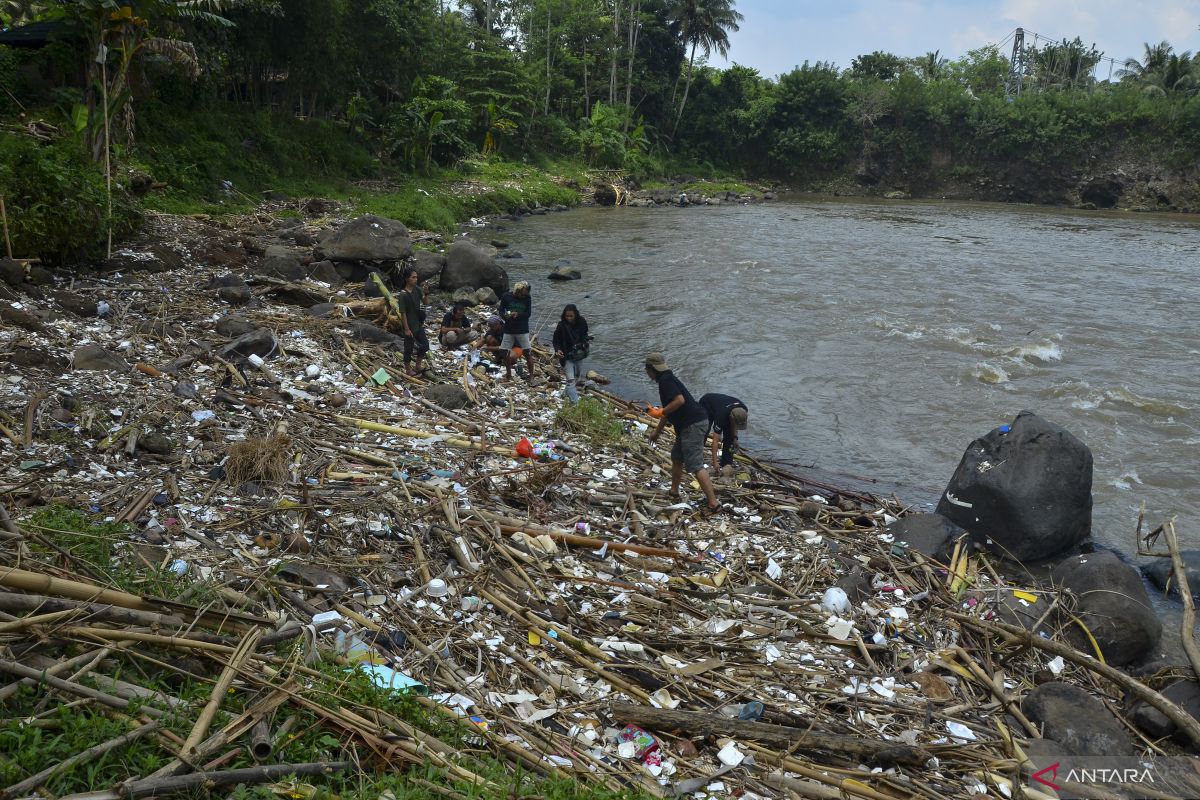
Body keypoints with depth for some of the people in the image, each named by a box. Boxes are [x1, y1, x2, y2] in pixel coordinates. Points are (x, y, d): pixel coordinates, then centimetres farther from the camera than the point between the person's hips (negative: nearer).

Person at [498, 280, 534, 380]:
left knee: (528, 353, -1)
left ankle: (531, 375, 11)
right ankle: (508, 373, 26)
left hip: (523, 330, -1)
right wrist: (505, 315, -21)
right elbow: (501, 310, 1)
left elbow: (528, 313, -9)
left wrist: (518, 314, -27)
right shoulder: (506, 296, -6)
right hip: (509, 329, 1)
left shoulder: (527, 298, -7)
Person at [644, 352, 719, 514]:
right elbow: (669, 411, 31)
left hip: (693, 424, -11)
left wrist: (662, 412, -12)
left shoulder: (666, 380, -10)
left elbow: (679, 400, -26)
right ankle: (674, 493, 36)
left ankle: (713, 503, -16)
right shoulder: (667, 379, 21)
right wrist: (657, 431, 40)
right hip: (687, 425, 11)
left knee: (695, 465, -13)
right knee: (676, 457, 23)